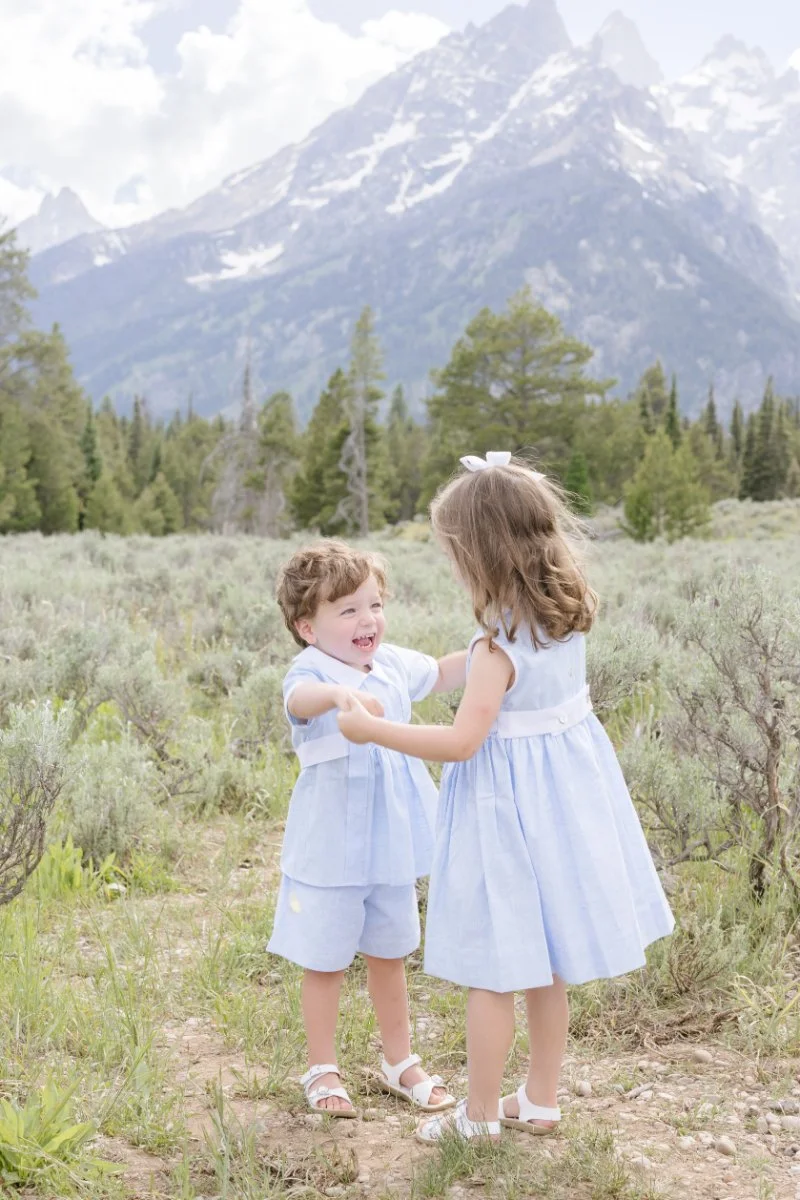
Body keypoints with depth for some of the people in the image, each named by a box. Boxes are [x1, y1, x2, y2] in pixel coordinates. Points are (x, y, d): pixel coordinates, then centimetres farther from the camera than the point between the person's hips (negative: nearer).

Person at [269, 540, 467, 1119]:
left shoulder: (393, 664, 1)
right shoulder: (311, 670, -20)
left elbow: (441, 674, 22)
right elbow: (300, 699, -46)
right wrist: (339, 693, -67)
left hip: (390, 846, 6)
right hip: (331, 849, -6)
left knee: (389, 955, 20)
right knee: (326, 962, 9)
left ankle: (400, 1062, 36)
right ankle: (322, 1070, 28)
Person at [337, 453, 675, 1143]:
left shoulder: (500, 643, -22)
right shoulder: (569, 614, 0)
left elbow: (462, 741, -25)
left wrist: (371, 729, -18)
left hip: (509, 802, -8)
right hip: (567, 791, 8)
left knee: (491, 972, 5)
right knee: (546, 966, 19)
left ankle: (481, 1118, 18)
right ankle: (541, 1102, 31)